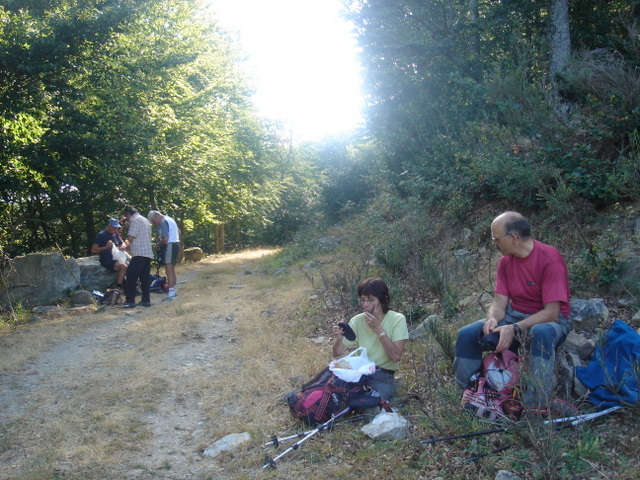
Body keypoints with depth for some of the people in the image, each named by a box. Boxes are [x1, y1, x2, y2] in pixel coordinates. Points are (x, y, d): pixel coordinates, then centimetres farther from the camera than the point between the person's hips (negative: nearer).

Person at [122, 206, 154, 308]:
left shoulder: (134, 220, -8)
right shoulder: (145, 220, 21)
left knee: (131, 277, -7)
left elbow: (130, 238, -12)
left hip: (139, 254, -9)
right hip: (148, 253, 9)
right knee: (145, 278, 10)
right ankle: (146, 300, 10)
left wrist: (127, 233, 9)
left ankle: (130, 301, -8)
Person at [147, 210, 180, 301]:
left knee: (169, 270, -10)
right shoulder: (170, 219, 16)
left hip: (169, 246, -10)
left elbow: (165, 239, -22)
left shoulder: (163, 222, -15)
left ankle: (171, 294, -11)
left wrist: (159, 245, -5)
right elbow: (178, 232, 27)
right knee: (172, 270, 16)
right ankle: (173, 291, 23)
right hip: (176, 243, 10)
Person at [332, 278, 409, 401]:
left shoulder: (397, 320, -7)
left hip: (384, 377, -2)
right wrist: (339, 339, -21)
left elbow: (396, 356, -17)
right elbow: (338, 353, 1)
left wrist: (378, 328, -22)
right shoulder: (357, 321, 2)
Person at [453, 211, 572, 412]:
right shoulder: (505, 261, 1)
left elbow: (552, 312, -24)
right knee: (467, 334, -13)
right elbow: (500, 302, 1)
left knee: (542, 333, -41)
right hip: (514, 315, 6)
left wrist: (515, 328, -33)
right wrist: (493, 318, -23)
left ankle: (536, 408, -33)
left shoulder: (550, 259, -20)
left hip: (549, 319, -6)